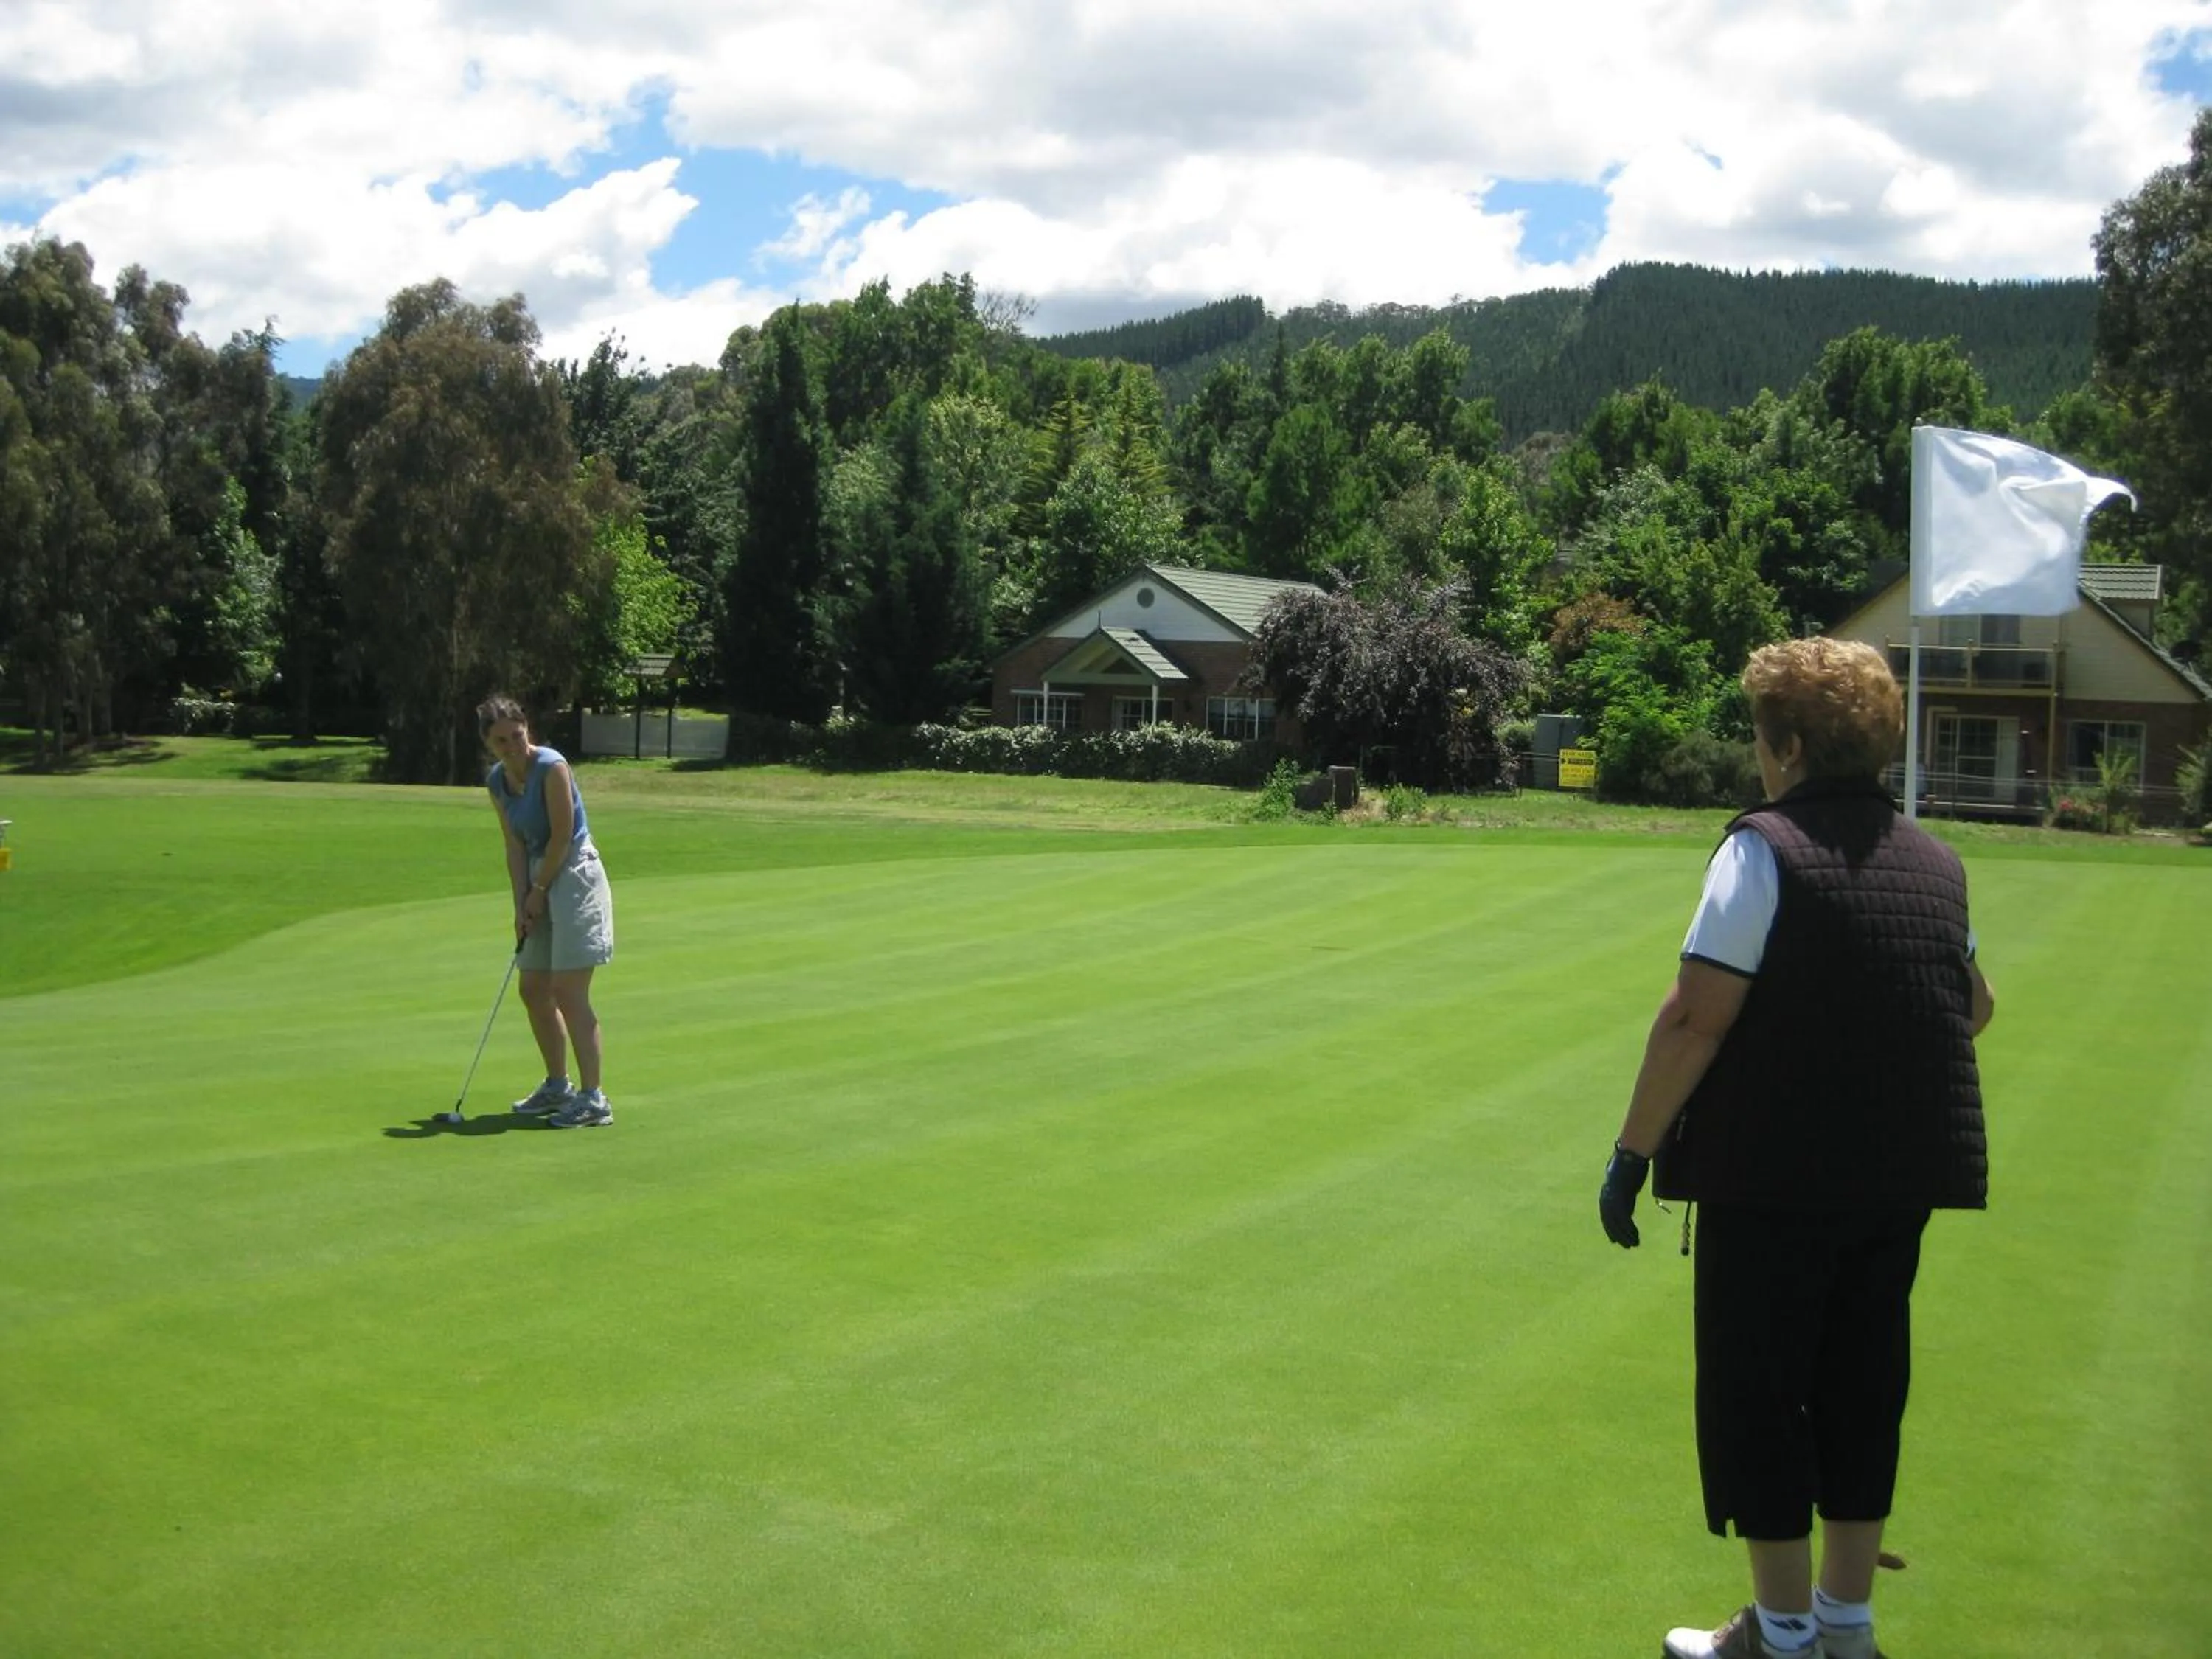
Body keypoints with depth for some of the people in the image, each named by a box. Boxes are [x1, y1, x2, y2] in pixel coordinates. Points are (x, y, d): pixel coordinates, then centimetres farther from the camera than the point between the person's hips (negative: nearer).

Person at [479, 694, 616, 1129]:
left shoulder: (551, 767, -17)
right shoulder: (496, 781, 5)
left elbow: (562, 835, -16)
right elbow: (515, 846, 6)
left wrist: (539, 890, -8)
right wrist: (521, 905, -2)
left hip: (575, 876, -8)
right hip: (540, 879, 8)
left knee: (569, 993, -12)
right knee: (533, 991, 13)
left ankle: (593, 1099, -11)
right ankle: (558, 1086, 28)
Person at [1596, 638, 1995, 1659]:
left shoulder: (1766, 848, -12)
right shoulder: (1935, 861, 9)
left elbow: (1696, 1017, -18)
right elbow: (1975, 1004, 22)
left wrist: (1632, 1153, -12)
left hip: (1776, 1176, -6)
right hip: (1906, 1173, 7)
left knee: (1755, 1393, 6)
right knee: (1861, 1387, 16)